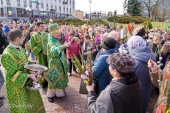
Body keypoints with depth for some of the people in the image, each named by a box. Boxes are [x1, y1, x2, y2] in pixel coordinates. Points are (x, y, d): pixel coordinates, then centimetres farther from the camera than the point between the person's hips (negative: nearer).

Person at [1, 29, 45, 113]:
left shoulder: (20, 48, -1)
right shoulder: (7, 55, -27)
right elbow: (13, 74, -25)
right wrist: (29, 76, -31)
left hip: (27, 82, 8)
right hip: (16, 86, -8)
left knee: (33, 102, 24)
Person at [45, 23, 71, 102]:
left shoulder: (57, 41, 6)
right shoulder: (51, 42, -22)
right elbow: (54, 51, -45)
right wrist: (64, 46, -50)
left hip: (60, 63, 8)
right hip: (54, 64, -8)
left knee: (59, 78, 17)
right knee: (54, 79, 2)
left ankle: (58, 92, 34)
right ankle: (50, 95, 18)